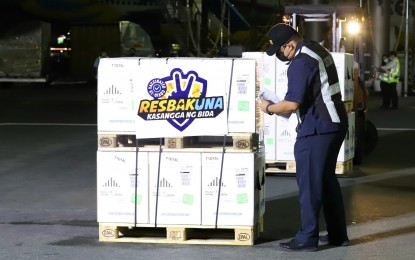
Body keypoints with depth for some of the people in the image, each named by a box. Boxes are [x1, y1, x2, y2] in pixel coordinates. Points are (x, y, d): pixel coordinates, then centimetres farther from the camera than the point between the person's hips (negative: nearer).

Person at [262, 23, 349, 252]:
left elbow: (292, 104, -20)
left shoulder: (301, 63, -19)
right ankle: (337, 234, 21)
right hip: (335, 123, 10)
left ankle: (307, 239, 1)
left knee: (309, 183, -3)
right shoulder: (318, 49, 11)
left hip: (317, 129, -10)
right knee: (327, 180, 16)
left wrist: (269, 108, -3)